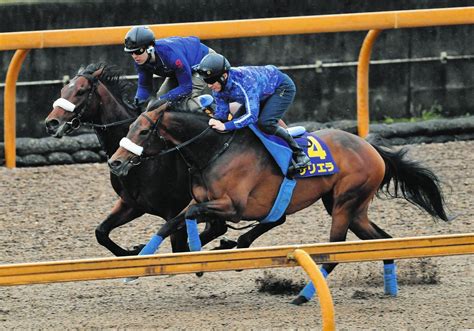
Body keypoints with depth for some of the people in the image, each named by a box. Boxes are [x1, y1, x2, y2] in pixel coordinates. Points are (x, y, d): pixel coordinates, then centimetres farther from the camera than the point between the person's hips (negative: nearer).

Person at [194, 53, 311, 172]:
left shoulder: (244, 80, -42)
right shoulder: (218, 87, -17)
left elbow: (252, 115, -45)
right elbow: (221, 113, -11)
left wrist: (225, 126, -50)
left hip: (282, 88, -9)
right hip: (264, 94, 9)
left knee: (265, 123, -29)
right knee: (237, 125, 1)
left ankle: (298, 153, -12)